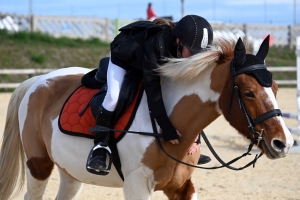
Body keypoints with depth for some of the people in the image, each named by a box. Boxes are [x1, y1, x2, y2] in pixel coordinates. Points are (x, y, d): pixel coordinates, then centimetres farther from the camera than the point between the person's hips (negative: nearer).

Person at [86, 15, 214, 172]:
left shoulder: (194, 52, -28)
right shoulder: (156, 46, -44)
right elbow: (152, 90, -45)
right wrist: (167, 129, -48)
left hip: (158, 64, 6)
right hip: (124, 58, -6)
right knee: (114, 97, -27)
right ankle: (99, 148, -12)